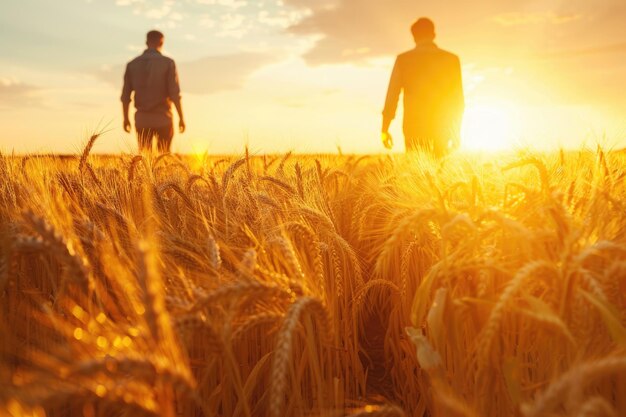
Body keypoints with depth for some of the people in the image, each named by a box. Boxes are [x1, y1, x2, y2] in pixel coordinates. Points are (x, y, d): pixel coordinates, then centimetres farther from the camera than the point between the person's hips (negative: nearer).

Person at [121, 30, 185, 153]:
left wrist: (126, 118, 14)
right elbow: (175, 94, -12)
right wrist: (181, 117, -3)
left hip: (142, 119, 3)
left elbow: (125, 95, 4)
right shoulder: (167, 63, -6)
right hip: (162, 119, -3)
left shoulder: (132, 64, 3)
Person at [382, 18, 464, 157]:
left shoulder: (403, 59, 0)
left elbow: (392, 95, -1)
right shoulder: (451, 59, 2)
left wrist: (385, 130, 4)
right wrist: (456, 132, 13)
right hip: (441, 129, 1)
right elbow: (458, 99, 5)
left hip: (413, 128, -1)